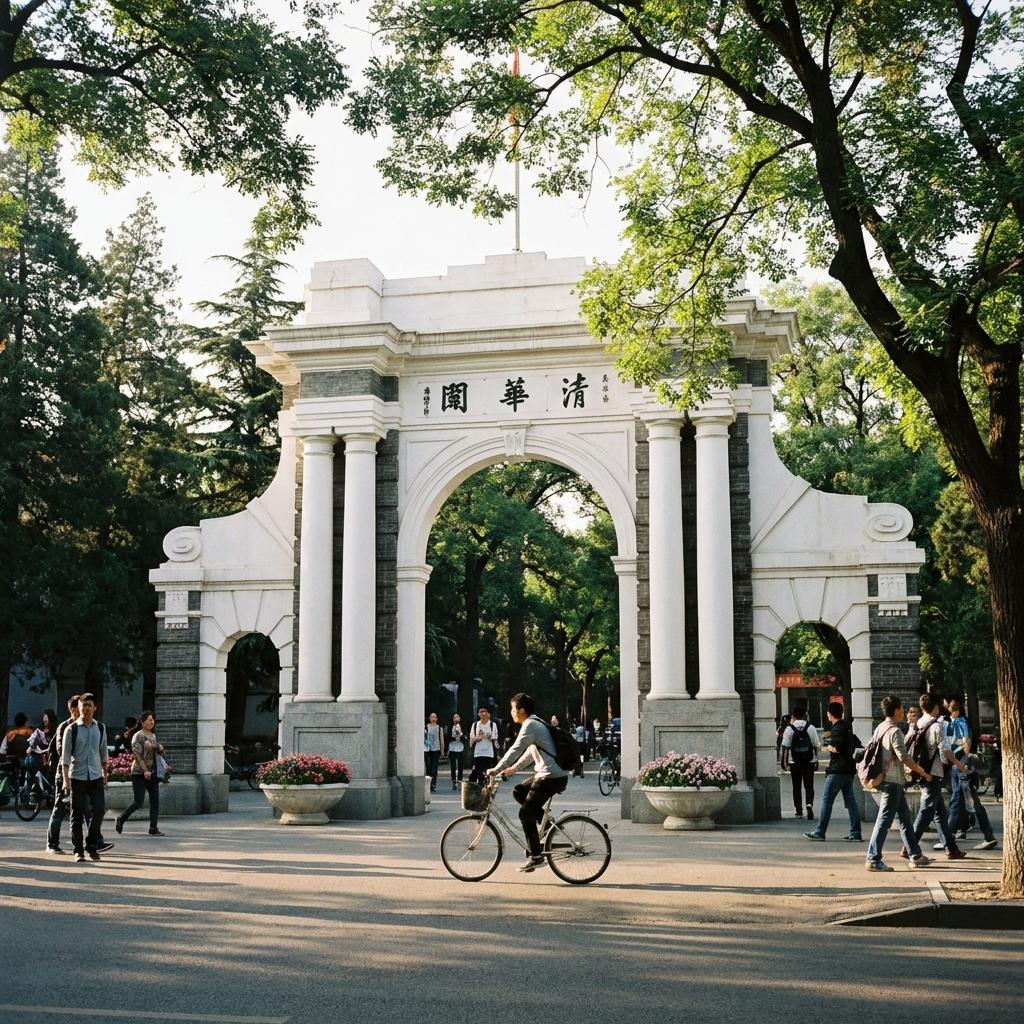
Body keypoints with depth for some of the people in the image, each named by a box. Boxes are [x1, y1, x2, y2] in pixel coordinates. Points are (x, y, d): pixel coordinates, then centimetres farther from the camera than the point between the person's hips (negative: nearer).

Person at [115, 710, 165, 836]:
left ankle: (153, 828, 1)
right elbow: (137, 755, -16)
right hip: (139, 772, -7)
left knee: (155, 801, -1)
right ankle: (120, 819, 16)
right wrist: (145, 770, -23)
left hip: (152, 772, 7)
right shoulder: (138, 736, -9)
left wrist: (160, 748, 3)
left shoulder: (153, 736, 14)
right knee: (138, 802, -5)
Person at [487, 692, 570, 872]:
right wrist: (514, 768, 28)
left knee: (526, 814, -4)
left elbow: (515, 750, -17)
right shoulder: (537, 723, 19)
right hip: (547, 774, 10)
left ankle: (535, 856, -1)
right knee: (518, 792, 18)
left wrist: (496, 770, -13)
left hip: (550, 777, -10)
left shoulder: (530, 725, -12)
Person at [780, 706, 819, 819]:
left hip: (794, 762, 0)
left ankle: (799, 811, 14)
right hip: (809, 762, 0)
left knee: (797, 786, 10)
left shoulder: (789, 729, -4)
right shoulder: (811, 728, -1)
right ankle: (809, 805, -21)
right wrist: (816, 760, 10)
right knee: (809, 786, 2)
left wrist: (785, 762, 0)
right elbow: (816, 746, 0)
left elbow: (786, 747, -5)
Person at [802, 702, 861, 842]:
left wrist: (829, 748, -5)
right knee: (850, 800, 7)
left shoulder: (837, 728, -13)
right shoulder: (847, 727, 14)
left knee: (826, 799, -4)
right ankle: (855, 833, 4)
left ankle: (820, 832, -2)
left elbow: (839, 748, -24)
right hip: (849, 769, 9)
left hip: (837, 770, -9)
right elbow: (855, 745, 25)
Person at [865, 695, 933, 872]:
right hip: (892, 781, -10)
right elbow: (904, 757, -21)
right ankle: (873, 859, -8)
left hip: (884, 777, 10)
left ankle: (916, 856, 22)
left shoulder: (880, 728, 11)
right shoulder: (894, 731, -16)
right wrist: (923, 773, -11)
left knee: (905, 816, 16)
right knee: (884, 820, -8)